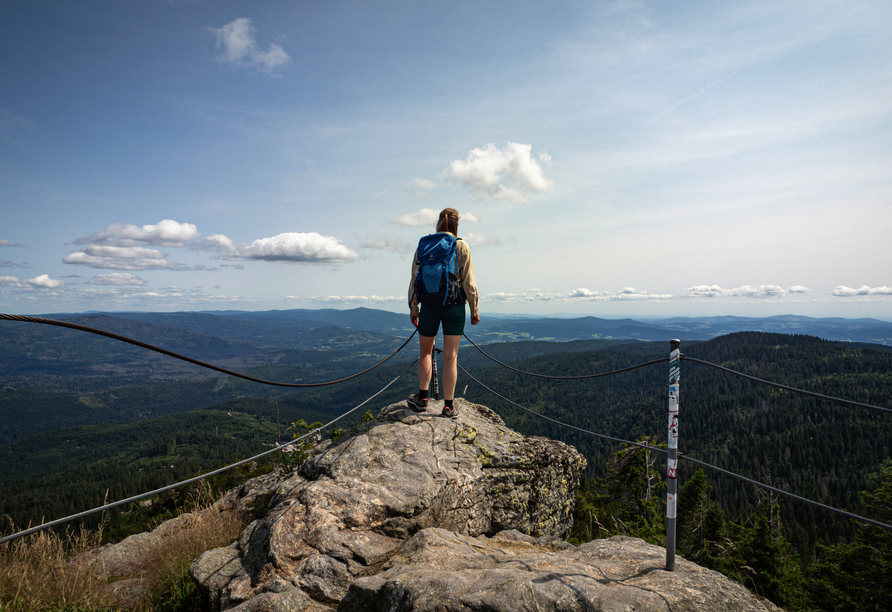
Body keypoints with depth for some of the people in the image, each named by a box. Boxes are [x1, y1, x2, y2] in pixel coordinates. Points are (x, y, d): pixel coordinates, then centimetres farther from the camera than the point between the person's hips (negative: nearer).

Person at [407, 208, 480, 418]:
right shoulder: (461, 246, -3)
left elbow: (415, 280, 3)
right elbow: (468, 282, -6)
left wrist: (413, 308, 11)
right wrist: (474, 309, 2)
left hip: (430, 306, 1)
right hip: (454, 306, -1)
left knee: (425, 352, 20)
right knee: (450, 357, 4)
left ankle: (422, 397, 20)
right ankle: (449, 405, 8)